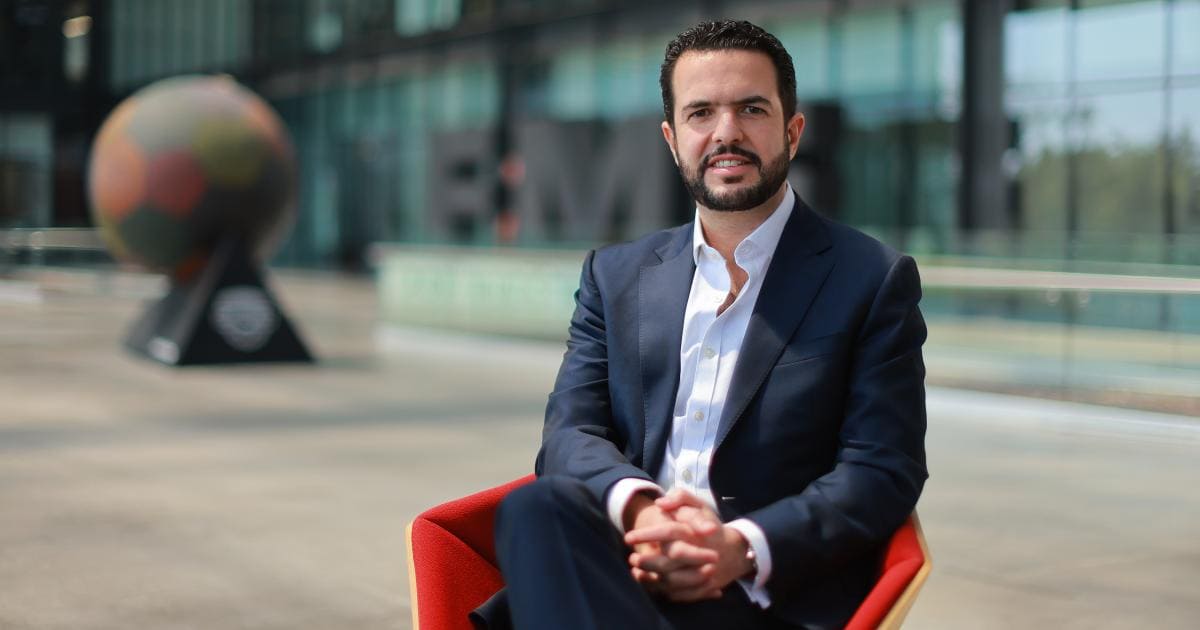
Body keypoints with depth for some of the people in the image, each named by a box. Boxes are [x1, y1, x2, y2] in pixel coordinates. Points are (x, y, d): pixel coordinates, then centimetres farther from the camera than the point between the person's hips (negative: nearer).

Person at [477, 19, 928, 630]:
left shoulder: (872, 280, 6)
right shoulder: (615, 275, 18)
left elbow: (884, 471, -2)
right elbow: (569, 431, 7)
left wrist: (745, 547, -20)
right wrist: (638, 508, -18)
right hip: (625, 565, 5)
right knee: (537, 509, -34)